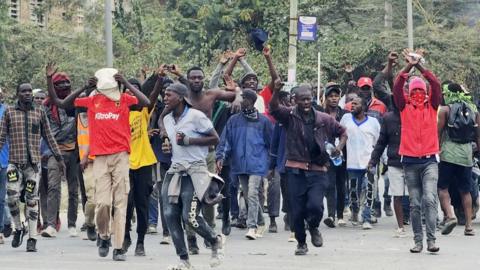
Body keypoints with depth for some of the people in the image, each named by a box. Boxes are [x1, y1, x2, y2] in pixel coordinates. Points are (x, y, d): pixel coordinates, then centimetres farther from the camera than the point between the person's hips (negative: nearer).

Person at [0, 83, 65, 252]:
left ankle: (32, 238, 5)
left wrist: (59, 158, 9)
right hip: (14, 163, 0)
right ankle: (18, 229, 15)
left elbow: (49, 137, 12)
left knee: (32, 200, 0)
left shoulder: (39, 113, 9)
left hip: (33, 163, 0)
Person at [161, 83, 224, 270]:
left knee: (189, 217, -14)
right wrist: (168, 146, 6)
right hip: (175, 170, 7)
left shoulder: (196, 116, -10)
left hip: (195, 170, -7)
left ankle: (216, 241, 14)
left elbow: (215, 138, -9)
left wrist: (189, 140, -17)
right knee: (170, 215, -3)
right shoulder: (167, 120, 13)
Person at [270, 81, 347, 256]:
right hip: (296, 171, 0)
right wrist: (276, 91, -35)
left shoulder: (324, 119, 5)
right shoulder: (290, 116, 1)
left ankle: (313, 228, 17)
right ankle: (301, 243, 25)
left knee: (315, 205, -17)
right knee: (297, 211, 3)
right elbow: (273, 108, -17)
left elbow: (342, 132, 18)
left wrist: (339, 147, -1)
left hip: (318, 171, 0)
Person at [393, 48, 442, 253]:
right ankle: (418, 240, 11)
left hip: (429, 160, -1)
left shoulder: (432, 106, 6)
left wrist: (420, 67, -12)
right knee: (415, 204, 6)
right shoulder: (404, 107, 6)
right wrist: (408, 67, -16)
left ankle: (431, 239, -16)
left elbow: (436, 85, -7)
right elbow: (397, 87, -7)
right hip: (410, 161, 1)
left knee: (430, 198, -15)